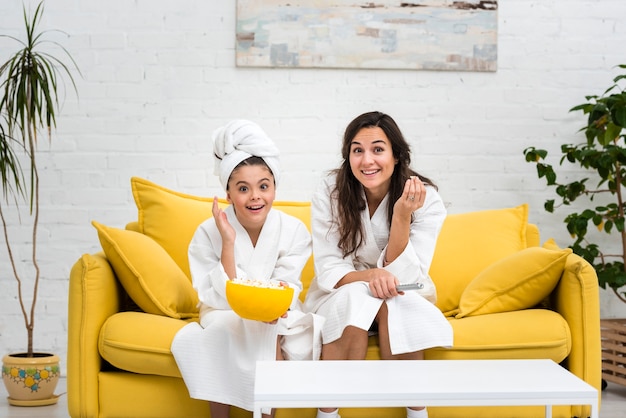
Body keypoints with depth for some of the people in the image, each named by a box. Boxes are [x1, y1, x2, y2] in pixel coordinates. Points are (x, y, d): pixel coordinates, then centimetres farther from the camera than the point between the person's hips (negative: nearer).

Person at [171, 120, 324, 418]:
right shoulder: (208, 233, -14)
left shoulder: (294, 231, -11)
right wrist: (228, 242, -27)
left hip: (276, 316, 2)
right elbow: (221, 298, -16)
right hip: (224, 315, -1)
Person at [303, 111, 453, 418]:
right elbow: (328, 271, -15)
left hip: (403, 300, 0)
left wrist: (402, 215, -33)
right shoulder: (329, 193, -15)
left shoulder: (426, 199, -16)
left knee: (393, 305, -33)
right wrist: (368, 277, -36)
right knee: (356, 297, -33)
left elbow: (403, 277, -20)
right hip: (341, 294, 0)